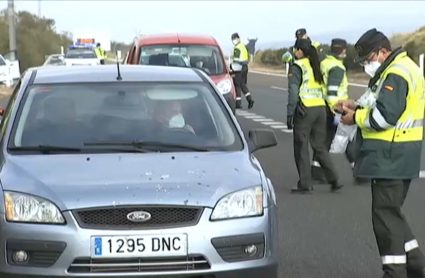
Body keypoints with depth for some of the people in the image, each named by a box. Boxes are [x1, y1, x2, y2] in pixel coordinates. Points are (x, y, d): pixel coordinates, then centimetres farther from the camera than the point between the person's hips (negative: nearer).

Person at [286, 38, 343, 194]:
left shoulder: (297, 66, -5)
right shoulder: (317, 65, 16)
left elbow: (293, 92, -12)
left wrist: (290, 113, -11)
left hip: (305, 110, -7)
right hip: (321, 108, 7)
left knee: (301, 147, 2)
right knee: (320, 146, 14)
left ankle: (305, 184, 2)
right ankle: (333, 180, 10)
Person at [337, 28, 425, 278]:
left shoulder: (395, 74, -17)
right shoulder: (402, 69, 17)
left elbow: (385, 115, -25)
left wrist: (356, 118, -10)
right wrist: (358, 108, 9)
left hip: (391, 156, -11)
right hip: (400, 156, 11)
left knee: (386, 215, -5)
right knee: (392, 212, 17)